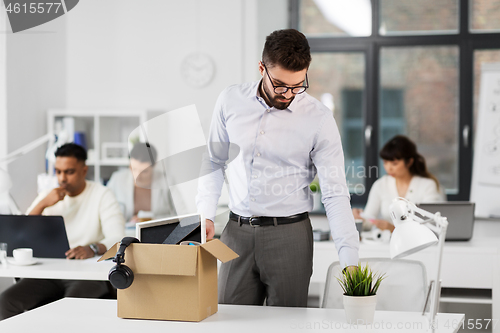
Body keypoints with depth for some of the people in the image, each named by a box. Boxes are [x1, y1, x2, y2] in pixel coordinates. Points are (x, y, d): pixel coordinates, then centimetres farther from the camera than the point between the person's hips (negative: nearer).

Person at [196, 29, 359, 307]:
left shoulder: (319, 119, -8)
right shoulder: (231, 101, 1)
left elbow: (335, 194, -10)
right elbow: (214, 162, 13)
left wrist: (350, 261, -18)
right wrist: (206, 214, 0)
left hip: (289, 234, -2)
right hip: (237, 231, 3)